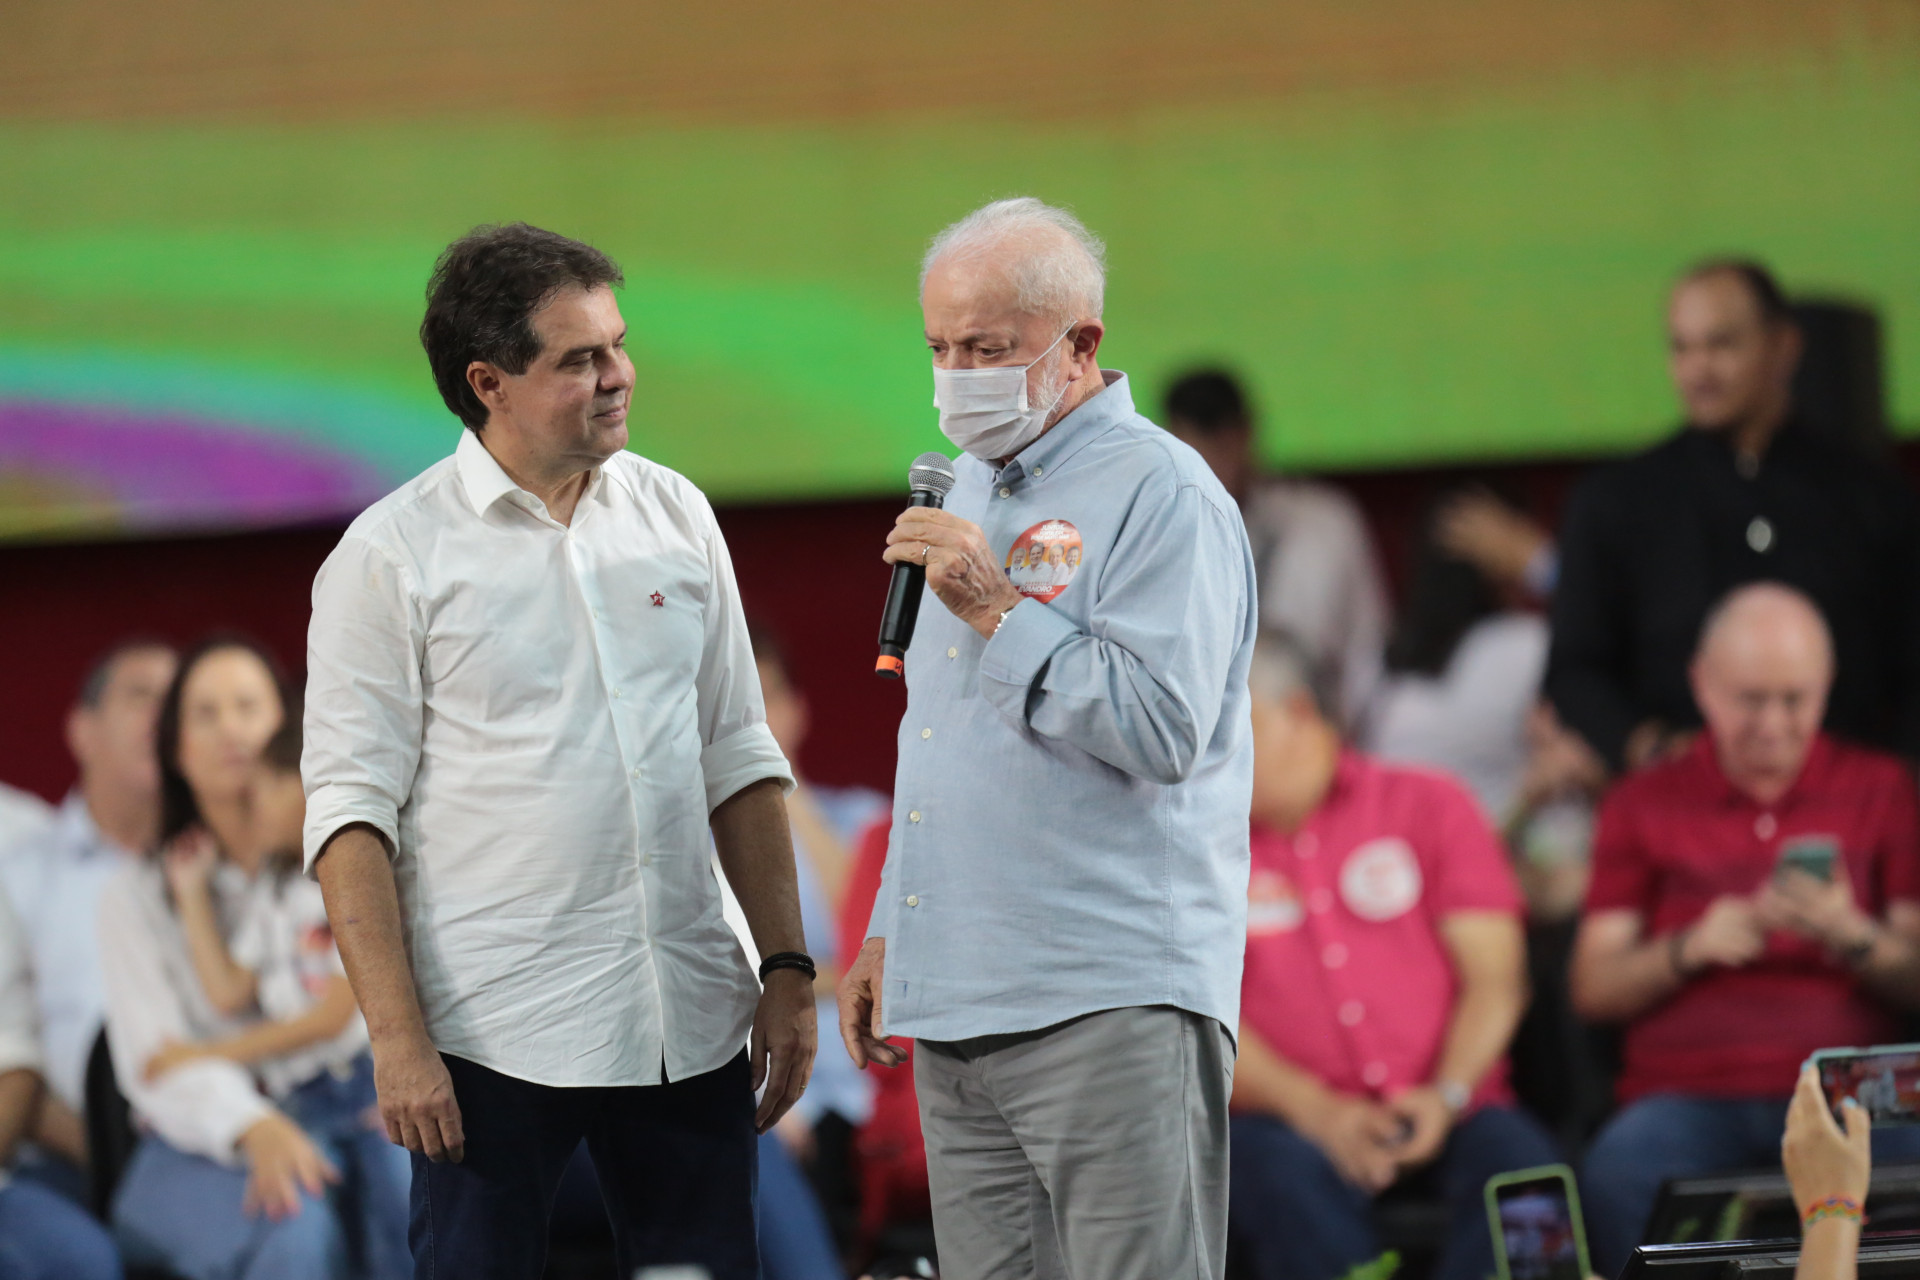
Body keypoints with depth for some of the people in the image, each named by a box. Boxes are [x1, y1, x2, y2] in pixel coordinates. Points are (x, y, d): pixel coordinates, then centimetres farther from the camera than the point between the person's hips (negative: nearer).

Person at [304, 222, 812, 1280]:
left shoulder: (673, 515, 10)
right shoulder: (393, 555, -4)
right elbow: (351, 809, -7)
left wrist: (787, 967, 9)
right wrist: (398, 1036, -14)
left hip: (689, 1029, 4)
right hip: (494, 1040, -4)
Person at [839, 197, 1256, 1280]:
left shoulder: (1162, 494, -7)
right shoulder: (974, 493, 21)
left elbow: (1163, 730, -18)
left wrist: (999, 611, -16)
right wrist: (888, 936, 23)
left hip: (1113, 1005, -8)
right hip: (963, 1007, 8)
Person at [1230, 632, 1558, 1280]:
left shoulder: (1429, 805, 15)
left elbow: (1494, 978, 7)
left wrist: (1446, 1095, -12)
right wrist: (1313, 1108, -14)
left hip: (1444, 1112, 1)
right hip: (1288, 1121, -1)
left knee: (1519, 1163, -33)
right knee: (1291, 1182, -37)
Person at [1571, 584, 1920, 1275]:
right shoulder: (1645, 803, 15)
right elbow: (1593, 990, 9)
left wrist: (1851, 937, -12)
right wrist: (1691, 947, -10)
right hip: (1689, 1091, 0)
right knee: (1619, 1181, -35)